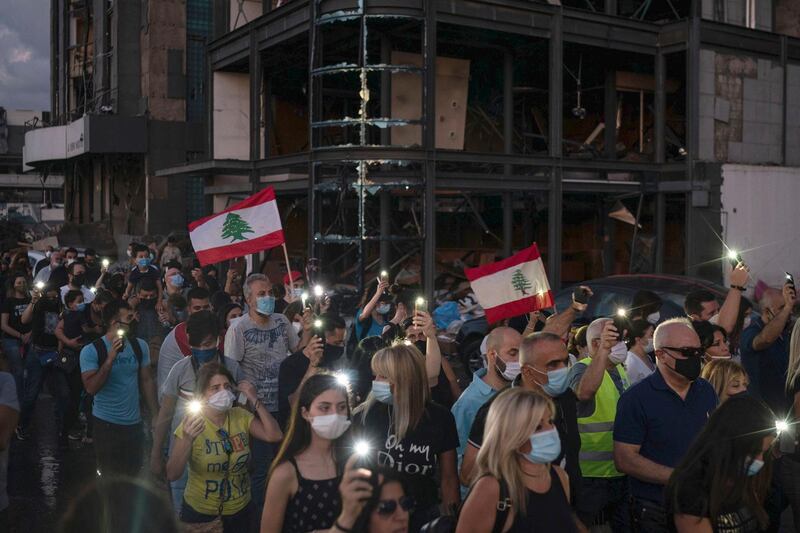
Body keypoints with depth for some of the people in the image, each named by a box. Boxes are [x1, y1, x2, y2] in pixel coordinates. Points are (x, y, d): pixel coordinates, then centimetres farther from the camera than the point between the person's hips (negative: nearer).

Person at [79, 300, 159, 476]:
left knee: (133, 474, 8)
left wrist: (155, 416, 4)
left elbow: (147, 381, 7)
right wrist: (110, 359, -25)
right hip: (106, 424, -3)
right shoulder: (91, 351, -10)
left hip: (134, 423, 3)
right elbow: (91, 388, -17)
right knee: (109, 477, 6)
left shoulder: (139, 346, 1)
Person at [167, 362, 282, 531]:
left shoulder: (241, 416, -3)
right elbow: (172, 475, -22)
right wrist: (187, 440, -37)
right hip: (200, 513, -3)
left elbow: (274, 436, -14)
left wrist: (255, 402, -17)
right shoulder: (192, 423, -15)